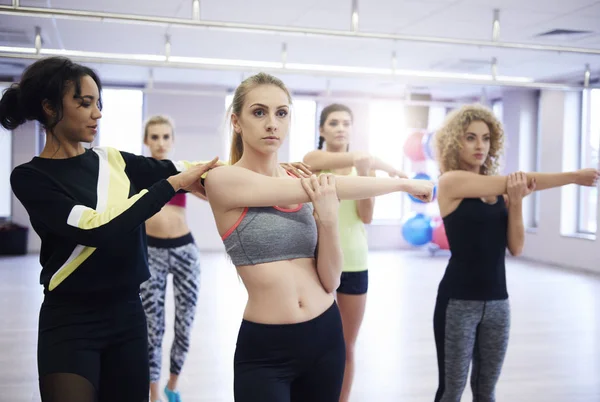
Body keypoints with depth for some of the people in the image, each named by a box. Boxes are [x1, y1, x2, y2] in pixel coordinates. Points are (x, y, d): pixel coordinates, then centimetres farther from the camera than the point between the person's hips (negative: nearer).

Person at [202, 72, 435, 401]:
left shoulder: (304, 185, 2)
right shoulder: (223, 180, -12)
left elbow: (330, 280, -1)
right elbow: (331, 189, -17)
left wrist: (328, 218, -18)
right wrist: (404, 183, -7)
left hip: (326, 335, 5)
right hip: (265, 349, -5)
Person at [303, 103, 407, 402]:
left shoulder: (365, 167, 7)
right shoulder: (313, 159, -2)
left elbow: (366, 217, -3)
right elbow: (351, 158, -22)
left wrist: (365, 174, -12)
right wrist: (381, 164, -11)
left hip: (354, 263, 3)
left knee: (347, 347, 10)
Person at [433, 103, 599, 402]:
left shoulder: (499, 190, 8)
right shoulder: (451, 182, -9)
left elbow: (516, 248, 0)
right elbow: (523, 180, -14)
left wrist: (516, 201, -13)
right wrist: (575, 176, -7)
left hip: (498, 302, 6)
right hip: (459, 301, -5)